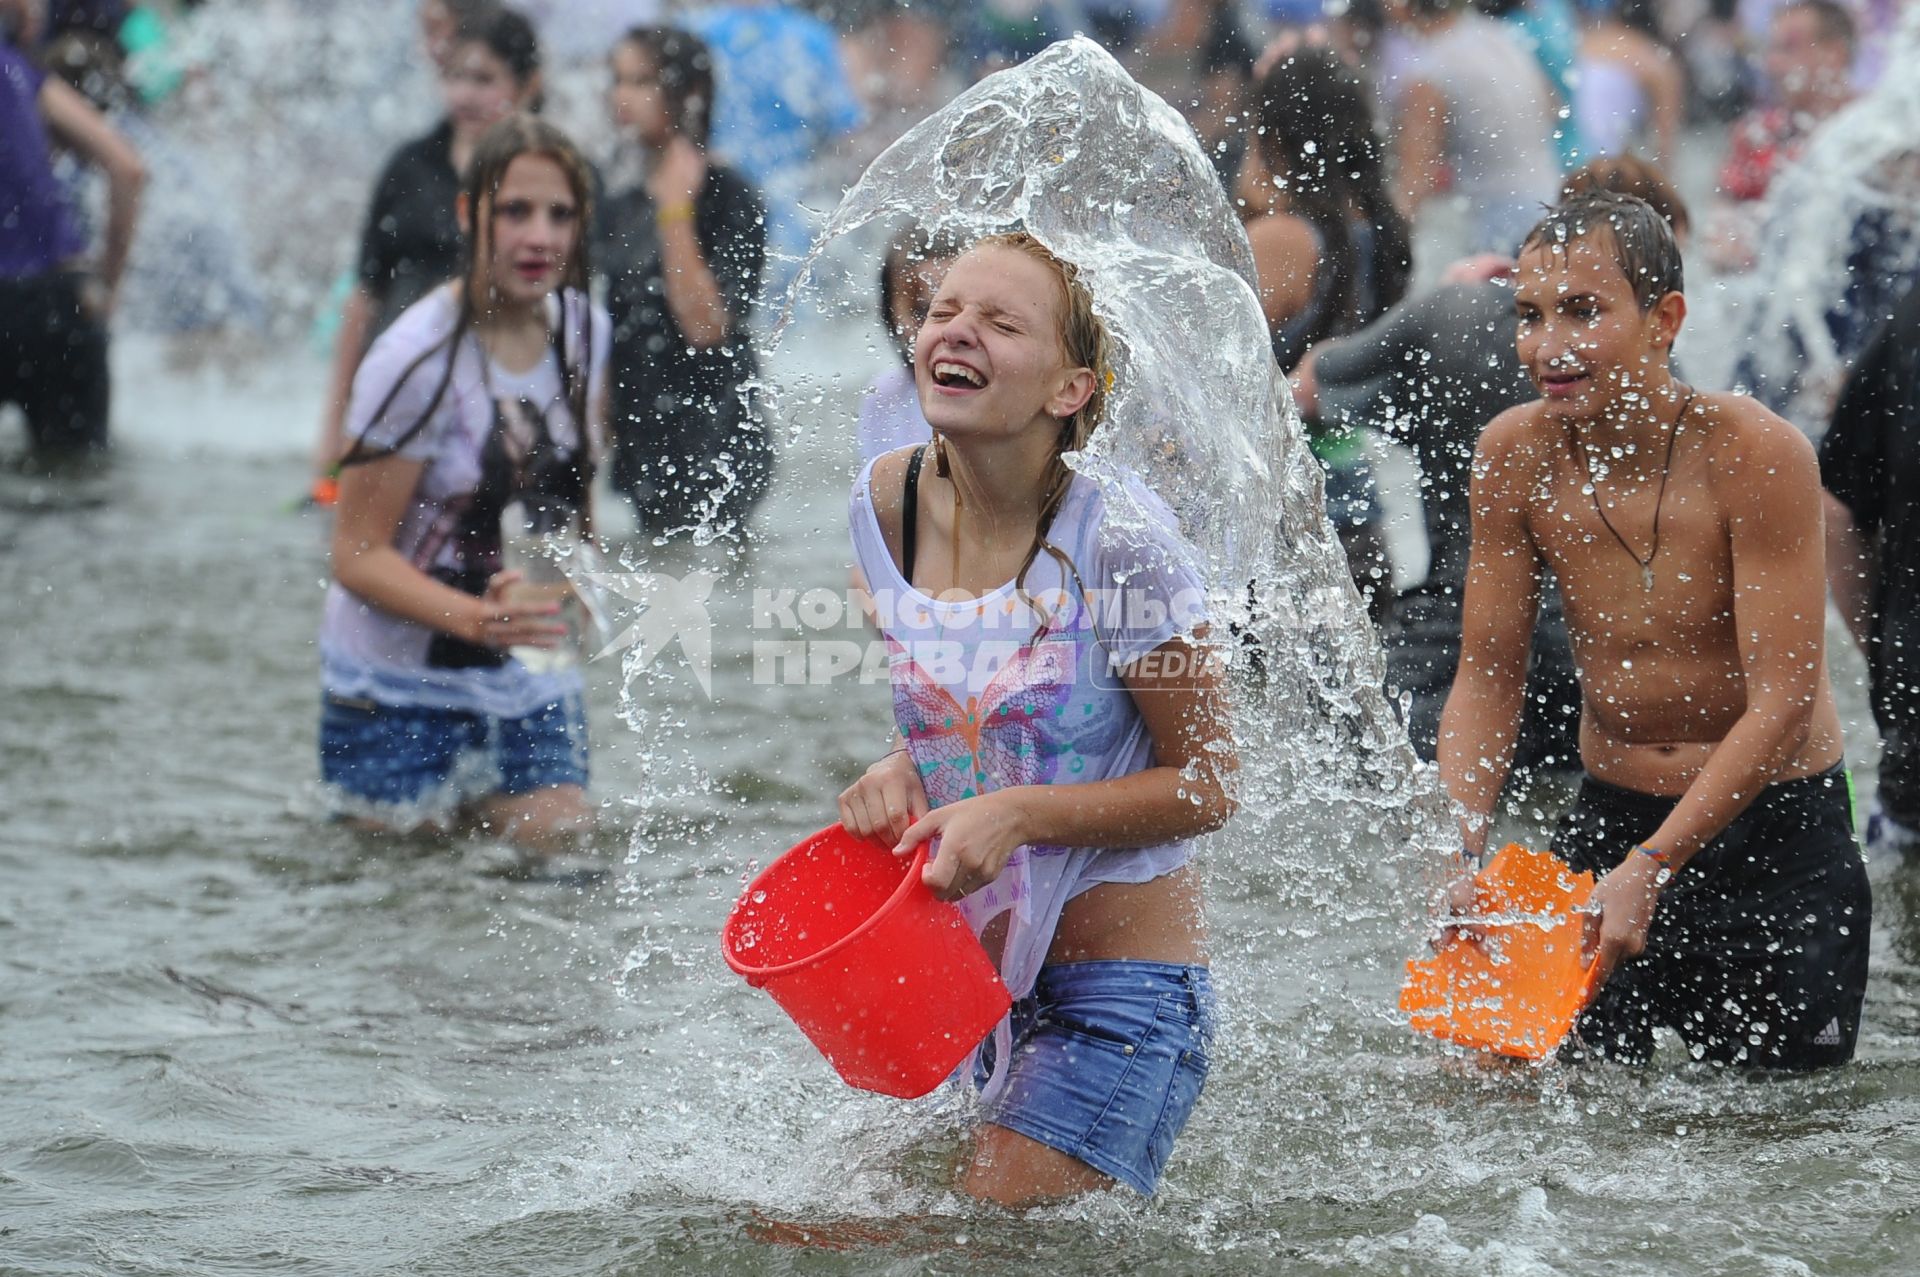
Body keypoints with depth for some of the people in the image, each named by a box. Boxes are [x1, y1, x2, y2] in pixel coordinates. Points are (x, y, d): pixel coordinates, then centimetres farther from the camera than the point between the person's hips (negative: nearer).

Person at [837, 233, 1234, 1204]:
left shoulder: (1116, 538, -17)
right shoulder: (887, 505, -1)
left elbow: (1205, 786, -12)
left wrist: (1017, 815, -22)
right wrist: (903, 771, -7)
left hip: (1122, 983, -6)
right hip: (959, 966, 6)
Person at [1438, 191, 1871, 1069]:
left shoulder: (1756, 453, -20)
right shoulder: (1516, 455, -7)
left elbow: (1784, 705, -21)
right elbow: (1487, 678, -1)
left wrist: (1650, 867, -28)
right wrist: (1459, 856, -16)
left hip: (1776, 835, -3)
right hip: (1608, 819, 3)